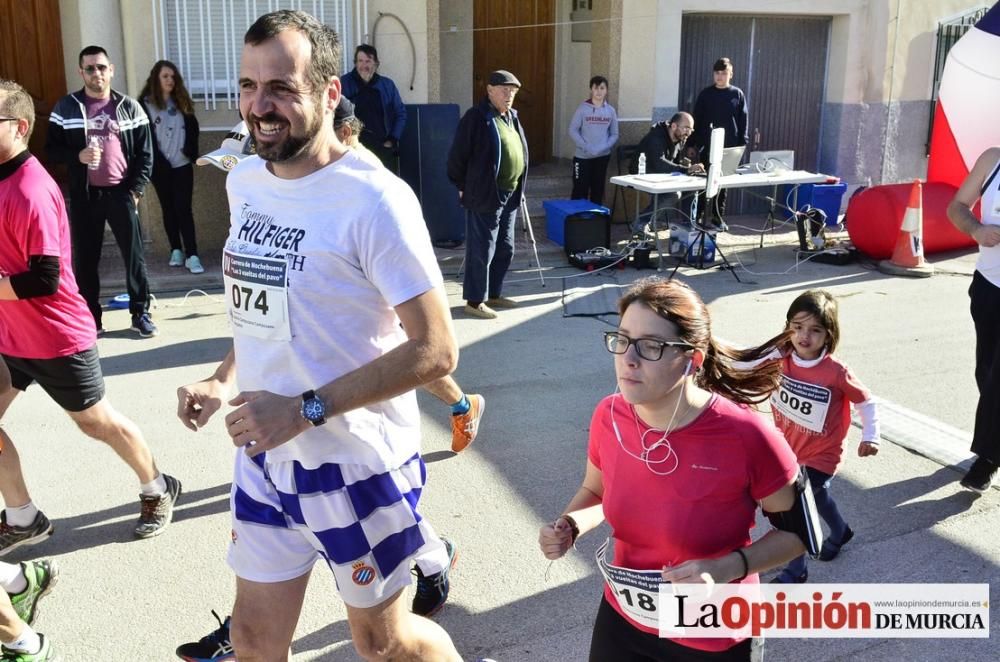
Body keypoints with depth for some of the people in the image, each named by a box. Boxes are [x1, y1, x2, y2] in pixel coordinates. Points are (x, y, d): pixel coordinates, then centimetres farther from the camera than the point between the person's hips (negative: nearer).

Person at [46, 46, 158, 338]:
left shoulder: (130, 107, 3)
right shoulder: (65, 107, 3)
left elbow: (145, 153, 4)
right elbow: (52, 148, 5)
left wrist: (136, 190, -5)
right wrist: (77, 156, -15)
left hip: (121, 193, 0)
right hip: (84, 195, 1)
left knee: (134, 256, 3)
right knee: (85, 259, 6)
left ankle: (141, 314, 15)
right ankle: (90, 318, 17)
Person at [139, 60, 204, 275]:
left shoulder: (181, 102, 10)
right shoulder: (145, 104, -2)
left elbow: (193, 128, 9)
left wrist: (191, 151, -6)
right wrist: (158, 161, -12)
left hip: (182, 165, 1)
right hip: (160, 167, -1)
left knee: (183, 209, -5)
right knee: (169, 209, 8)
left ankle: (192, 255, -10)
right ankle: (176, 251, 18)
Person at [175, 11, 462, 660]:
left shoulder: (375, 199, -21)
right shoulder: (244, 180, 2)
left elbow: (435, 349, -22)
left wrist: (305, 410, -24)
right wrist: (224, 379, 2)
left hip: (357, 463, -6)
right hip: (265, 453, 6)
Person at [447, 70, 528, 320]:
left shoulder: (512, 117, 15)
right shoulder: (476, 117, -11)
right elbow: (457, 155, -11)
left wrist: (519, 189, 19)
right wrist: (463, 187, -6)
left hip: (509, 195, 9)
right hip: (484, 195, -9)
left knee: (505, 249, 14)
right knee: (482, 250, -4)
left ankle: (493, 294, 27)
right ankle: (474, 301, 6)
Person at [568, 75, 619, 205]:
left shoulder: (610, 111, 2)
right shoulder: (583, 108, -6)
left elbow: (614, 134, 5)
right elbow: (573, 131, -7)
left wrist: (603, 148, -13)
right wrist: (586, 147, -17)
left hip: (602, 156, 3)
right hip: (583, 156, -3)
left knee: (598, 189, 11)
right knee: (580, 189, -3)